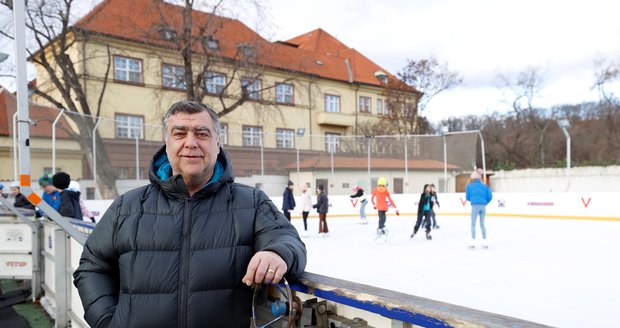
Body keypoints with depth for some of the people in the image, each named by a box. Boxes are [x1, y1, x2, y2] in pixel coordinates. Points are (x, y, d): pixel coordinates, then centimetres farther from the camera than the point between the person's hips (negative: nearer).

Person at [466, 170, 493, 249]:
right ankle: (484, 242, 14)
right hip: (483, 206, 3)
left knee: (473, 224, 4)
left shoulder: (469, 186, 7)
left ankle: (473, 242, -4)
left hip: (475, 205, -3)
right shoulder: (484, 186, 14)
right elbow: (490, 196, 5)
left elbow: (467, 197, 6)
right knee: (482, 224, 15)